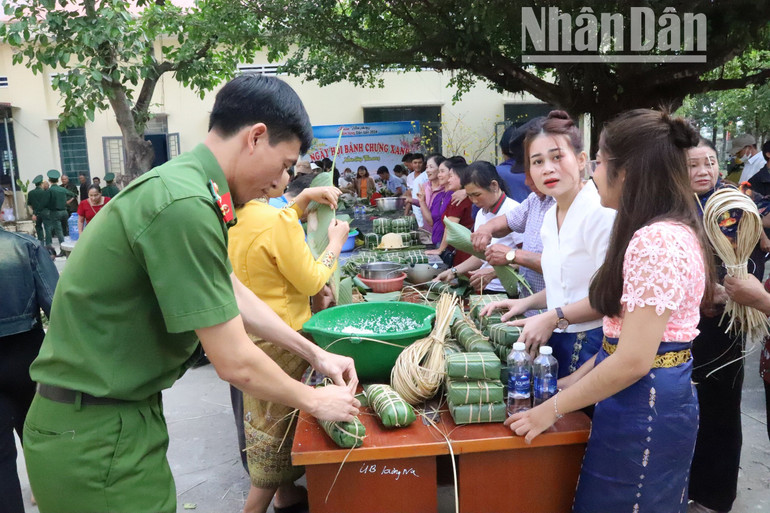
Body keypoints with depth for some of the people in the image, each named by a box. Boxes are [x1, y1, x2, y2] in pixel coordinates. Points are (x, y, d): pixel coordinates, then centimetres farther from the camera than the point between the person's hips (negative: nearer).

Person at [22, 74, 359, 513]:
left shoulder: (183, 183, 3)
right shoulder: (185, 206, -27)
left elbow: (233, 293, 12)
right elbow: (236, 363, -23)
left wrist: (314, 353, 13)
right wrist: (314, 401, -6)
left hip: (119, 414, 9)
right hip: (96, 435, -9)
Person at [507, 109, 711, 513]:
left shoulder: (656, 241, -24)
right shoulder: (667, 231, 8)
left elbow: (633, 360, -25)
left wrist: (552, 409, -16)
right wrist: (576, 379, 10)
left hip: (644, 407, -9)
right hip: (655, 398, 9)